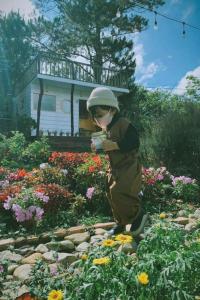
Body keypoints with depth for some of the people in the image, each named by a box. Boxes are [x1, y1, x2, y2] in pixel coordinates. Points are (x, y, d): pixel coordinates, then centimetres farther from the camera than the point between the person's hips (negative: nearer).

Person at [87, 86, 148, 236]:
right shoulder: (106, 128, 12)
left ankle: (139, 214, 1)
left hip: (129, 166, -9)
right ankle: (120, 223, 28)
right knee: (111, 194, 10)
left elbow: (134, 143, -24)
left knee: (118, 192, -23)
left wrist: (114, 145, -30)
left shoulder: (124, 124, -16)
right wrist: (98, 147, 4)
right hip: (114, 167, 9)